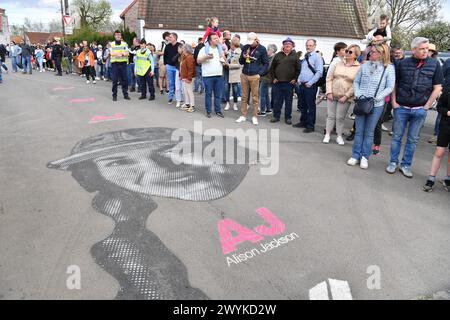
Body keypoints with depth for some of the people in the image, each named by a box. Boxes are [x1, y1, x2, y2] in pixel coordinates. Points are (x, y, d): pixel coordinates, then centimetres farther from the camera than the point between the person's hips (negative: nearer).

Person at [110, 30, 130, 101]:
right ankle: (114, 95, 6)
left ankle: (125, 94, 12)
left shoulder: (125, 44, 10)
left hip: (123, 63, 2)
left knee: (125, 79, 3)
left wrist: (120, 53, -20)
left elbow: (127, 53, -1)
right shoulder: (111, 44, 6)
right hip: (115, 63, -1)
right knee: (115, 80, -1)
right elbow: (111, 53, -7)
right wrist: (122, 53, -18)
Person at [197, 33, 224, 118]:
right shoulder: (204, 49, 0)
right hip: (208, 76, -4)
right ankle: (208, 111, 11)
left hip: (219, 75, 4)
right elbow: (198, 61, -5)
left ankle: (218, 110, 15)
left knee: (218, 95, 6)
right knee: (208, 94, 2)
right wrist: (206, 57, -20)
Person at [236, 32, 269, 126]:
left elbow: (266, 63, 3)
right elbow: (241, 62, 13)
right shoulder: (245, 47, 7)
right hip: (244, 75, 3)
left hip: (254, 76, -3)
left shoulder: (262, 49, -1)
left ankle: (254, 117, 9)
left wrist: (260, 74, -8)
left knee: (255, 97, 1)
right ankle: (243, 116, 15)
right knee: (244, 97, 8)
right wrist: (243, 57, -8)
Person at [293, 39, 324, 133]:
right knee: (302, 105, 15)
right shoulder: (305, 57, 15)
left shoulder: (317, 57, -7)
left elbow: (319, 72, -15)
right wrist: (299, 80, 10)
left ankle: (310, 125, 8)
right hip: (301, 84, 7)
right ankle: (303, 122, 29)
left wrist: (310, 83, -17)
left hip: (310, 86, -7)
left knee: (311, 106, 0)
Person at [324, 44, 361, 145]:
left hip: (345, 97, -2)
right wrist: (329, 92, -6)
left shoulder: (359, 68, -4)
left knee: (340, 117, 4)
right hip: (332, 95, 2)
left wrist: (346, 96, -13)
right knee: (330, 115, 7)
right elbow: (329, 78, 3)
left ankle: (339, 136, 17)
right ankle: (327, 134, 17)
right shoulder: (337, 64, 4)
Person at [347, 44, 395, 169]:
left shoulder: (389, 68, -4)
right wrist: (358, 94, -6)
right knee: (359, 131, 8)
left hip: (376, 105, -2)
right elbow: (356, 82, 9)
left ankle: (365, 157, 18)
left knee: (369, 132, 7)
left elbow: (390, 87, -5)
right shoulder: (365, 66, 4)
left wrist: (377, 98, -15)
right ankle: (355, 155, 17)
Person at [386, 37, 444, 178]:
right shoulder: (403, 63, 0)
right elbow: (394, 84, 7)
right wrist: (394, 102, -1)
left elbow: (437, 88, 2)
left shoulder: (434, 64, -1)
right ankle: (393, 162, 18)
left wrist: (426, 106, -3)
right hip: (401, 108, 0)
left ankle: (406, 165, 18)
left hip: (420, 109, 0)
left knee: (413, 140, 8)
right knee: (397, 137, 6)